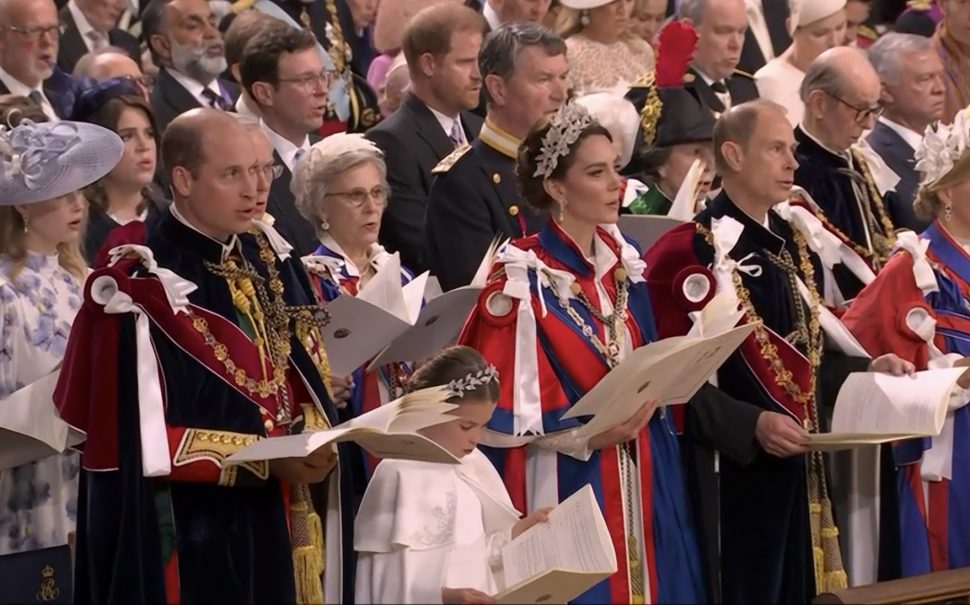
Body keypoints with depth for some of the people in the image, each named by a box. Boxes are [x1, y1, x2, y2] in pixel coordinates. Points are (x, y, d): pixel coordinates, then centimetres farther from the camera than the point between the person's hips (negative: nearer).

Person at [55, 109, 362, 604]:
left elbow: (306, 377, 12)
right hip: (194, 536, -7)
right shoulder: (146, 289, -15)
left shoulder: (271, 264, 8)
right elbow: (143, 442, -18)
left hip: (279, 523, 7)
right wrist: (266, 458, -18)